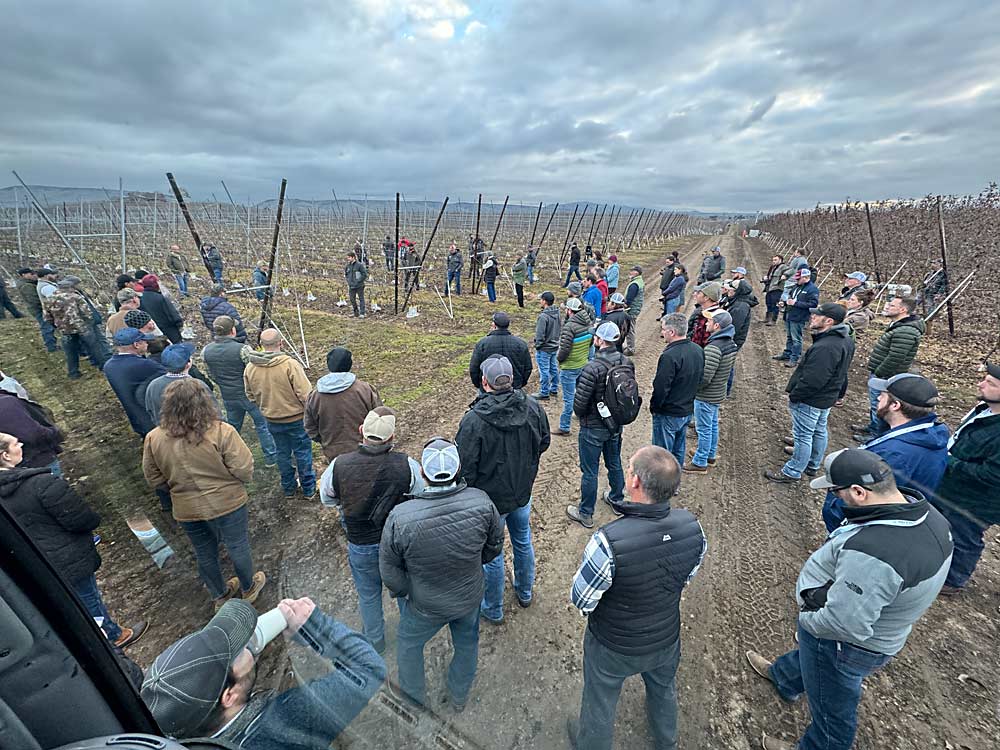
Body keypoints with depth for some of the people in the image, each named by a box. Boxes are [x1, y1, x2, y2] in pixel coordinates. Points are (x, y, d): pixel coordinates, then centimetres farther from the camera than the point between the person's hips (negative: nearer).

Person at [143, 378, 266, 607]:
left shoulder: (153, 438, -11)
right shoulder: (221, 432, -25)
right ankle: (248, 588, 40)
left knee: (204, 554, 24)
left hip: (186, 510, 4)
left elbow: (154, 480, 1)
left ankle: (220, 596, 45)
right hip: (226, 504, -4)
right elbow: (244, 471, -22)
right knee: (238, 547, 19)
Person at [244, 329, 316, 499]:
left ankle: (288, 488, 35)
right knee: (303, 452, 12)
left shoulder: (250, 368, -8)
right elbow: (305, 393, -24)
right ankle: (309, 489, 25)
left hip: (272, 420, 4)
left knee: (282, 453, 20)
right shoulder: (290, 364, -25)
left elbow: (250, 395, 6)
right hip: (296, 418, -4)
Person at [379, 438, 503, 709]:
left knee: (409, 643, 31)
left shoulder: (400, 518, -34)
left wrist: (405, 592, 4)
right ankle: (459, 695, 58)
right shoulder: (481, 502, -29)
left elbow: (390, 572, -17)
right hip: (471, 597, 2)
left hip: (427, 606, -2)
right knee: (467, 644, 32)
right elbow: (494, 546, -10)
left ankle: (413, 694, 56)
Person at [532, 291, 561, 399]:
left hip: (544, 349, -8)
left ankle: (544, 393, 14)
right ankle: (554, 389, 31)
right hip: (555, 347, 8)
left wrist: (537, 345, -8)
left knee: (544, 371, 3)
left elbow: (540, 334, -22)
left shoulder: (543, 316, -25)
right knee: (554, 368, 18)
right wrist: (556, 340, 18)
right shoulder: (558, 314, 1)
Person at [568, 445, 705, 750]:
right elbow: (687, 577, -5)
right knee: (663, 688, 37)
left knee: (600, 702, 27)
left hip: (614, 647, -4)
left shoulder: (608, 541, -42)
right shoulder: (691, 525, -25)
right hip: (667, 639, 5)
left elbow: (581, 600, -25)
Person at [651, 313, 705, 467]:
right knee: (679, 450, 23)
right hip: (688, 410, 9)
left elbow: (661, 388, -24)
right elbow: (699, 380, 10)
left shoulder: (669, 356, -27)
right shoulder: (698, 350, 0)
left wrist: (653, 407, -8)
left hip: (668, 415, -8)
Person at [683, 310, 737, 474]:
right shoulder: (730, 343, 2)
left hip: (706, 396, -9)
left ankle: (700, 463, 17)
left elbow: (704, 377, -29)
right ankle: (711, 456, 38)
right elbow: (725, 369, 10)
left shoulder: (713, 347, -28)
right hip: (718, 393, 9)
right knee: (713, 426, 22)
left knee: (704, 429, 4)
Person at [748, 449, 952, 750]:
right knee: (808, 649, 36)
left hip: (844, 644, -8)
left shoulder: (871, 554, -42)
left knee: (831, 708, 21)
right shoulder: (925, 512, -12)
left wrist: (807, 618, -16)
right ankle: (783, 677, 64)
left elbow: (844, 624, -36)